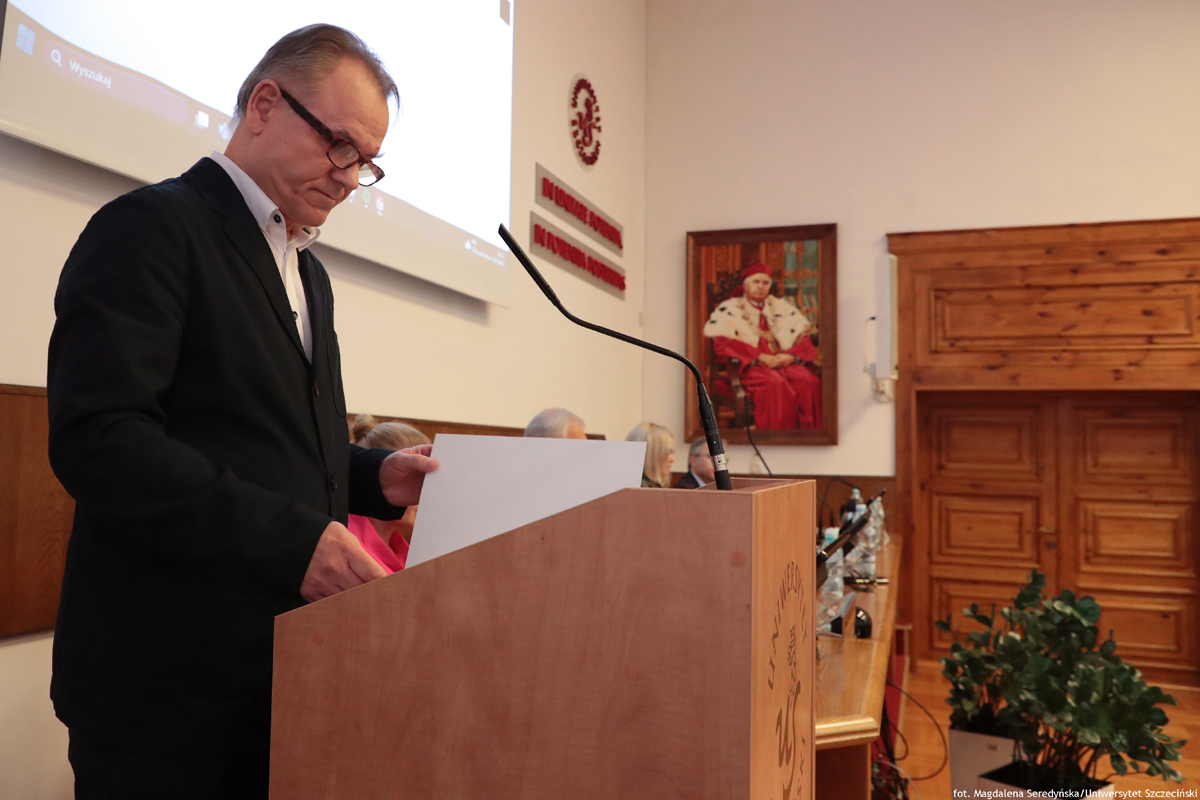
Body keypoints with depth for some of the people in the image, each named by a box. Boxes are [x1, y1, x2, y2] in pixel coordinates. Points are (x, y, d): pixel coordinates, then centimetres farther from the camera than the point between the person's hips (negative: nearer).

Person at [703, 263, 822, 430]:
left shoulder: (782, 307, 23)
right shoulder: (730, 308, 10)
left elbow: (804, 336, 15)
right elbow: (722, 341, -7)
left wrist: (791, 355, -8)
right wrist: (760, 357, -15)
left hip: (785, 361, 4)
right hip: (751, 365, -4)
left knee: (809, 381, -28)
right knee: (775, 383, -36)